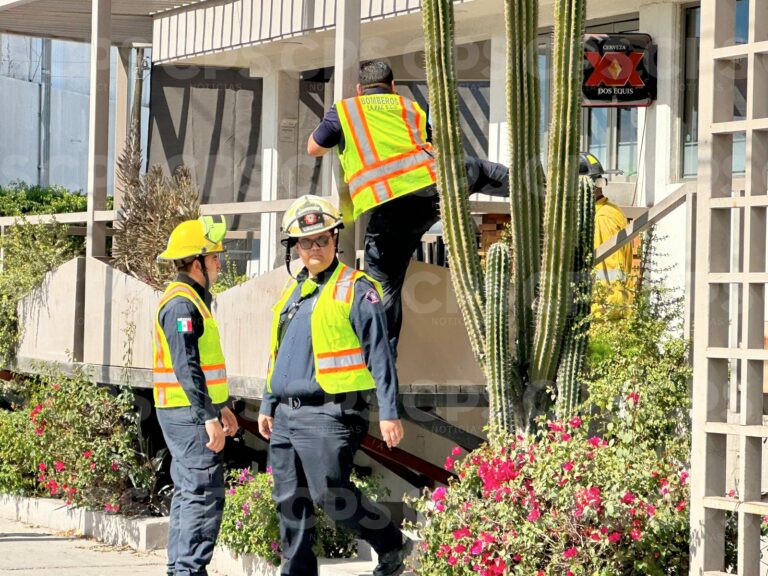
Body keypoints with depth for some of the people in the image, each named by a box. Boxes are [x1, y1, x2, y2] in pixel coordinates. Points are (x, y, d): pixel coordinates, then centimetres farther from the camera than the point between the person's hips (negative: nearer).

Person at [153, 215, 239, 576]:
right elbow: (186, 368, -23)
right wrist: (209, 418, -24)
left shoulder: (192, 299, 17)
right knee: (205, 493, -11)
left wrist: (222, 407, 26)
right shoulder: (182, 304, -16)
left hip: (192, 414, 11)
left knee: (188, 492, 14)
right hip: (188, 414, -11)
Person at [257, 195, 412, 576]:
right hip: (287, 415, 8)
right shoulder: (292, 292, 18)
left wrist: (389, 412, -14)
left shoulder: (356, 289, -5)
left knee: (331, 495, -9)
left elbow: (379, 355, -9)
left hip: (330, 413, -8)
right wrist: (267, 405, 23)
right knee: (289, 502, 7)